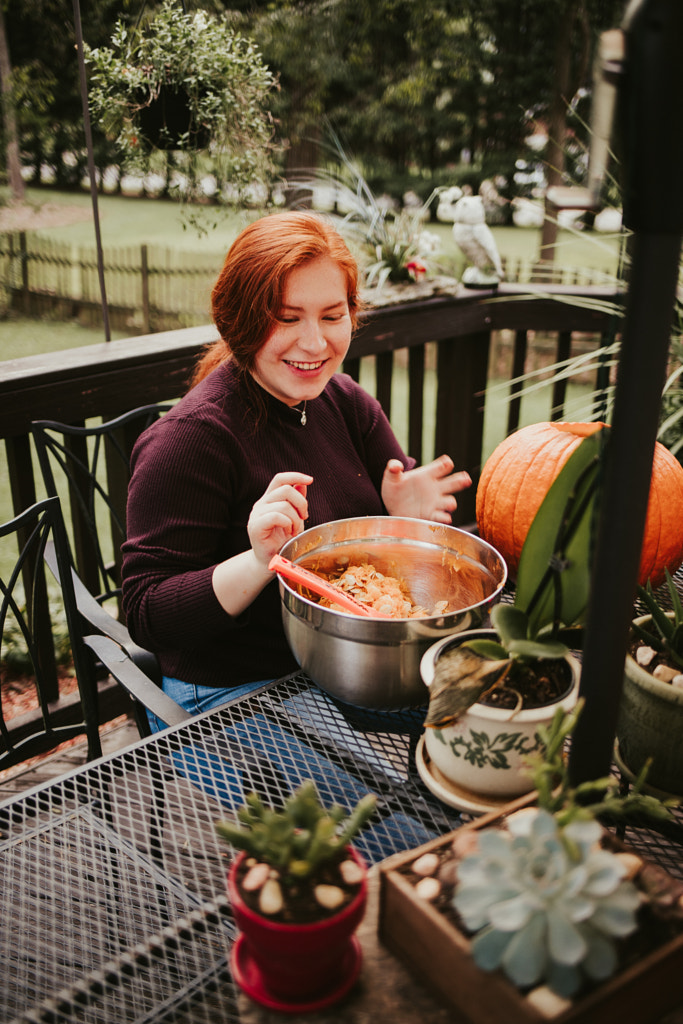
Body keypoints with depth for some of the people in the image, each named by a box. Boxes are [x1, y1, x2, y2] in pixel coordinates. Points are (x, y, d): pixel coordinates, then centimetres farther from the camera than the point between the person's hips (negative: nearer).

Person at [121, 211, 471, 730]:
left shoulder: (346, 400, 3)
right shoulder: (191, 438, -19)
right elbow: (146, 617, -19)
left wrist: (406, 513, -14)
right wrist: (260, 563, -34)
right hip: (234, 694, -6)